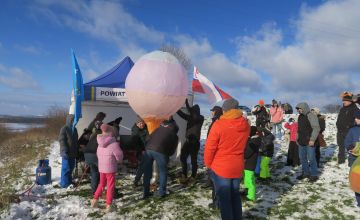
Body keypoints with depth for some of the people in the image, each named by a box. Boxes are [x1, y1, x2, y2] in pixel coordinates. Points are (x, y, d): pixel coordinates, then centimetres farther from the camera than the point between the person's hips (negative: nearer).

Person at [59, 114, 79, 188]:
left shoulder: (74, 129, 13)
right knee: (66, 168, -2)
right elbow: (61, 140, -15)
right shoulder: (64, 129, -10)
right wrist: (65, 151, -20)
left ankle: (69, 181, 25)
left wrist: (77, 150, 18)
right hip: (66, 153, -7)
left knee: (71, 168, 14)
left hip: (73, 153, 7)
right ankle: (64, 184, 6)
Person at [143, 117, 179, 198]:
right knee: (163, 172, 18)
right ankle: (161, 192, 18)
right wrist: (167, 155, 35)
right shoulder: (174, 136, 20)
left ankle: (146, 192, 22)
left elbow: (150, 137, 29)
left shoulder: (160, 128, 28)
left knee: (147, 172, 17)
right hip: (160, 151, -3)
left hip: (148, 149, 3)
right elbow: (173, 150, 21)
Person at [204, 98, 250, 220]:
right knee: (235, 195, 21)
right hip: (238, 167, 5)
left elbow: (209, 147, -14)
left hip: (220, 167, -5)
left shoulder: (219, 124, -19)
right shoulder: (246, 124, -3)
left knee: (224, 197, 8)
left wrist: (208, 164, 0)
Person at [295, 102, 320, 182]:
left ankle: (314, 175, 10)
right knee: (302, 158, 14)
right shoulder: (300, 116, 14)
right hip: (301, 142, 9)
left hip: (309, 142, -8)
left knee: (311, 158, -3)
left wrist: (312, 139, -22)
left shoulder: (311, 116, -13)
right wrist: (298, 138, 20)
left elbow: (316, 128, -18)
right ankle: (305, 172, 27)